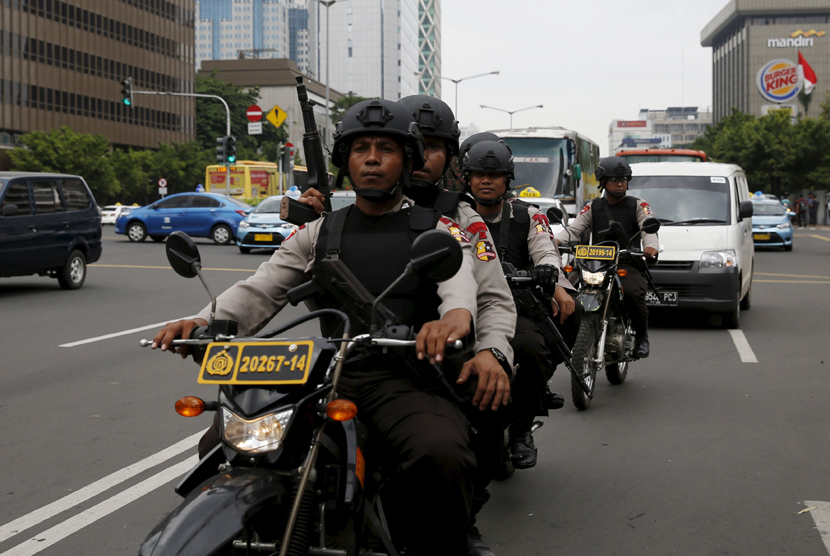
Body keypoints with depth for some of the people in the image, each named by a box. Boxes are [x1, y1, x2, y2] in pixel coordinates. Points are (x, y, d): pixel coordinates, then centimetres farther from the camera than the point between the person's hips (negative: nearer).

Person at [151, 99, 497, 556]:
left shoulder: (438, 230, 10)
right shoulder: (318, 233, 21)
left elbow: (460, 281, -11)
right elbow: (259, 291, 11)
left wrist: (456, 315, -37)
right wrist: (205, 322, -11)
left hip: (407, 377, -3)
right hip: (332, 375, 4)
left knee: (441, 457, -35)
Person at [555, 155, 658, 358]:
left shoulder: (638, 206, 12)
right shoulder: (592, 208, 17)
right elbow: (573, 229, 5)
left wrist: (651, 246, -29)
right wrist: (556, 241, -18)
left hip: (628, 265, -2)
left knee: (632, 292, -32)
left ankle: (641, 336, -6)